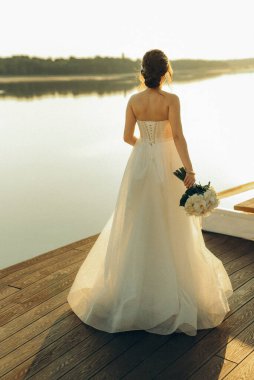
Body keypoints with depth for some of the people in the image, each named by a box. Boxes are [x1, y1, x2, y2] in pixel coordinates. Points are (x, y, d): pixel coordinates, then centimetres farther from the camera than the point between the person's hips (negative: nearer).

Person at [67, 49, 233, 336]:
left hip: (141, 163, 3)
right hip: (167, 163, -3)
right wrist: (189, 169, -27)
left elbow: (127, 137, 3)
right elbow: (177, 135, -23)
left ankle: (134, 286, 24)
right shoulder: (171, 99, -12)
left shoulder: (134, 100, -2)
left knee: (137, 224, 14)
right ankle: (174, 284, 22)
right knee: (169, 227, 10)